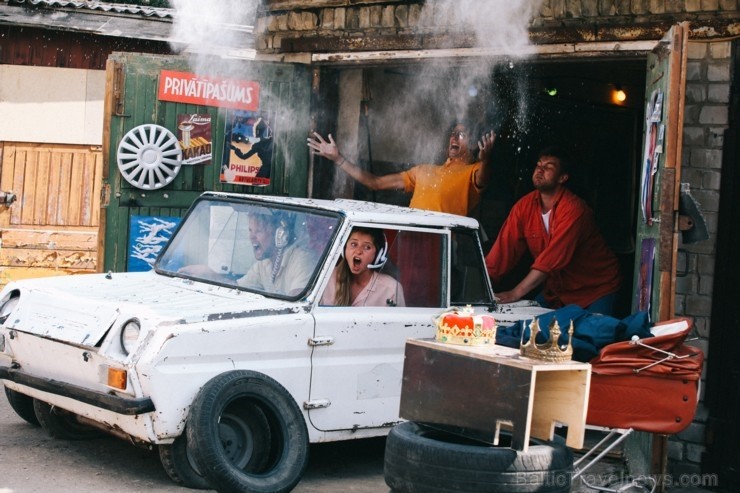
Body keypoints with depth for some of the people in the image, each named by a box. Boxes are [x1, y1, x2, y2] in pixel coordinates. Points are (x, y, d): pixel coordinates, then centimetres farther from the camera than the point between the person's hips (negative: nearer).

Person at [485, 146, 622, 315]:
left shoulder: (573, 209, -26)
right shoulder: (525, 206, -8)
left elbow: (553, 257, -34)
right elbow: (505, 248, -11)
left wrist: (515, 294, -39)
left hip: (596, 288, -5)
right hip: (557, 288, 5)